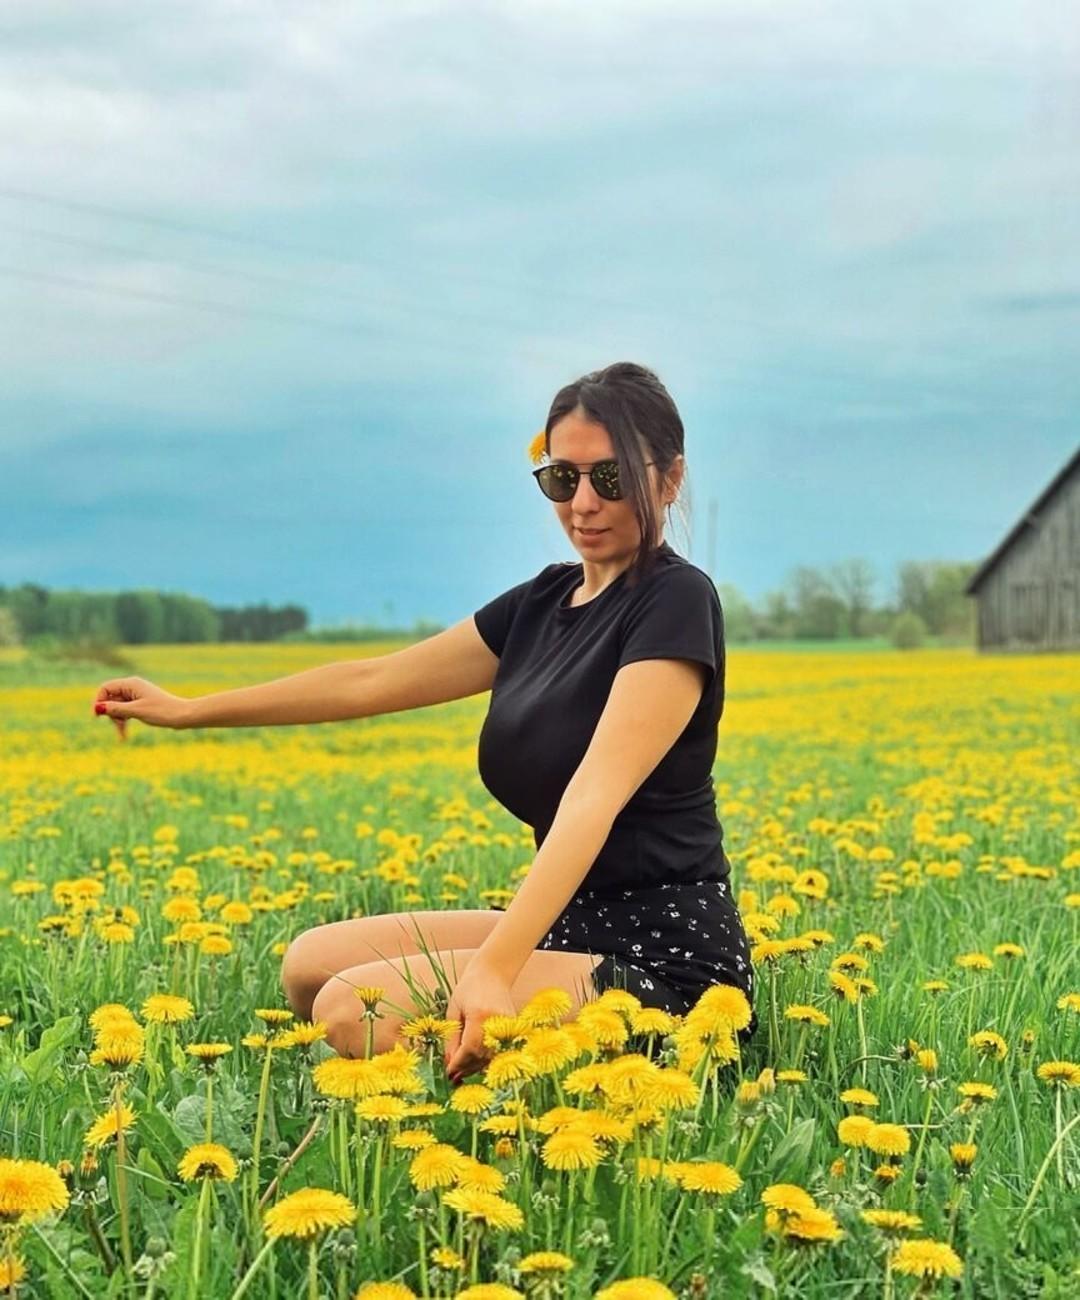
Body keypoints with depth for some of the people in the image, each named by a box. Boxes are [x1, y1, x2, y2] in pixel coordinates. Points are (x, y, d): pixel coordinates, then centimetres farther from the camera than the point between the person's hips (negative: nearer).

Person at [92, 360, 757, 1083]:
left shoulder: (675, 601, -13)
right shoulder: (543, 603, 11)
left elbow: (596, 796, -26)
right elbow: (375, 681, 17)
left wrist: (495, 970, -36)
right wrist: (186, 710, 20)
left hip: (660, 957, -8)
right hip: (572, 926, 9)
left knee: (354, 1011, -22)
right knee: (313, 962, 3)